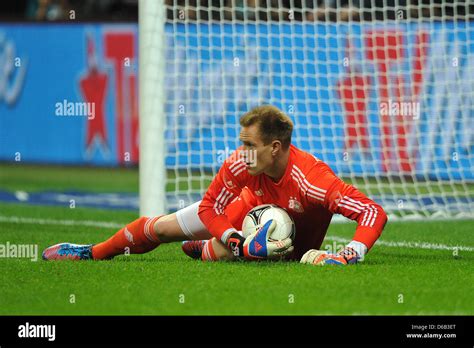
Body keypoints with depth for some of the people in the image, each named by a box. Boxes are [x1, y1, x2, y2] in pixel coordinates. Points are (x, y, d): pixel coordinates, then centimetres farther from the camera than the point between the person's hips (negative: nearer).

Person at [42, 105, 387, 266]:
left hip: (296, 236, -4)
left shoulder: (313, 178, -44)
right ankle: (92, 252, 37)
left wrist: (348, 256, -58)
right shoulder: (240, 163, -31)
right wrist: (242, 245, -31)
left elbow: (374, 213, -45)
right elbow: (208, 207, -16)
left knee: (220, 253, -22)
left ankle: (203, 250, 20)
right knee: (162, 227, 10)